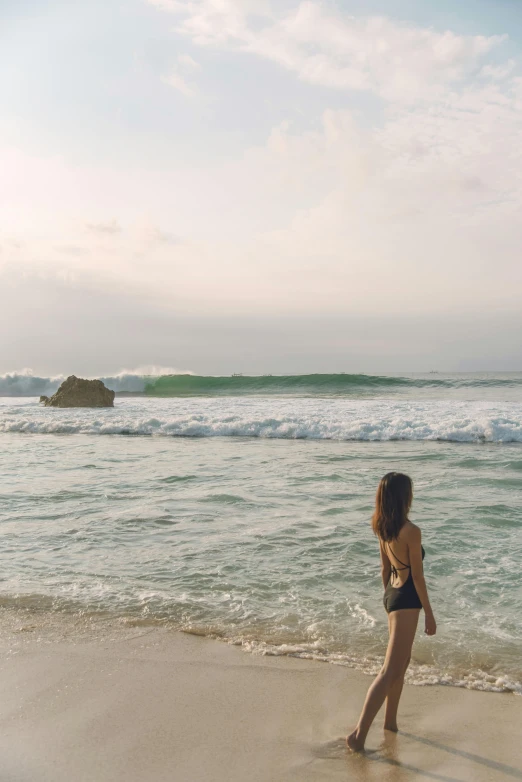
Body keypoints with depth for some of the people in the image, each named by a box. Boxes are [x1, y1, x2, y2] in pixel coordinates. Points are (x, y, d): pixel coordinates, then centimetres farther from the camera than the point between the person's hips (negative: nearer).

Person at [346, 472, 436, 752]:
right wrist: (429, 613, -7)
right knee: (390, 671, -5)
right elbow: (417, 577, -16)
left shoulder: (383, 528, 3)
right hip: (407, 600, -9)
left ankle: (390, 721, 34)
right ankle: (359, 735, -4)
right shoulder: (411, 532, -21)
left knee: (402, 662, 23)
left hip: (392, 595, 9)